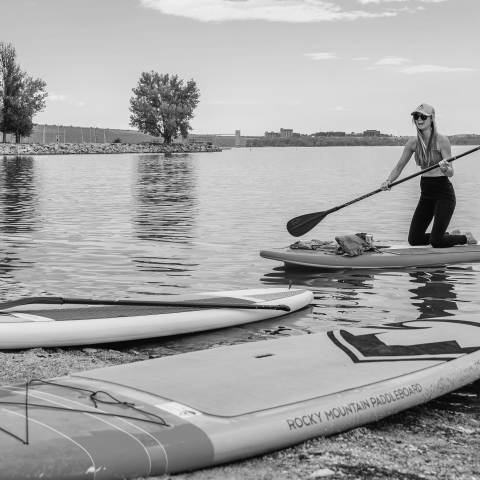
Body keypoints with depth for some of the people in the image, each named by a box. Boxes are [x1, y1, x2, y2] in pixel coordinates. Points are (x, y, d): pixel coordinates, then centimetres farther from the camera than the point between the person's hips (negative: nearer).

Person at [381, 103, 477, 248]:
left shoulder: (441, 140, -13)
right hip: (426, 193, 6)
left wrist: (445, 169, -38)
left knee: (436, 242, -12)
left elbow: (450, 173, -15)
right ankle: (451, 235, 27)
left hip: (443, 192, -6)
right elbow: (399, 167, 6)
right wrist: (388, 181, -12)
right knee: (414, 240, 4)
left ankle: (466, 238, 18)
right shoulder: (413, 142, 2)